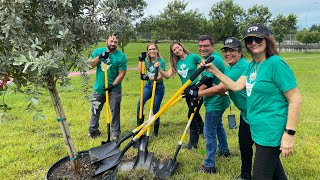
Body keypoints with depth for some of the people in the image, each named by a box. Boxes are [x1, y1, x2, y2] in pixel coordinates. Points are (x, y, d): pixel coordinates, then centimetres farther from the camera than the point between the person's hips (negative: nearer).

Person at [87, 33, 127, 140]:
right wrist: (99, 57, -19)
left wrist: (113, 85, -19)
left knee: (115, 111, 4)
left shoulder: (121, 56, -9)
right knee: (95, 110, 16)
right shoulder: (98, 51, 1)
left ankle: (116, 133, 17)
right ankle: (93, 130, 33)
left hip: (114, 89, -3)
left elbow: (121, 73, -10)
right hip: (99, 88, 3)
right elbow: (89, 64, -6)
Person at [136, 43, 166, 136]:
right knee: (140, 103, -16)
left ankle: (156, 131, 18)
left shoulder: (161, 61, -11)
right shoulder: (147, 60, 4)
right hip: (148, 85, 4)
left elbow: (160, 77, -18)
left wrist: (148, 77, -30)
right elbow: (140, 71, -8)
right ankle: (139, 126, -2)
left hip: (158, 87, -4)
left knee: (155, 109, 2)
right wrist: (140, 60, -13)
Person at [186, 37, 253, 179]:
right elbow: (223, 90, 0)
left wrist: (197, 94, -23)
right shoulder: (228, 68, 6)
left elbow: (221, 88, -29)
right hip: (246, 113, 10)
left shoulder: (241, 67, -26)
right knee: (244, 143, 19)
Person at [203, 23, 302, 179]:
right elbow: (236, 86, 8)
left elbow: (296, 100, -19)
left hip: (271, 132, -8)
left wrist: (289, 134, -21)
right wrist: (214, 71, 3)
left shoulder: (275, 63, -19)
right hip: (258, 129, 9)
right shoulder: (252, 65, 7)